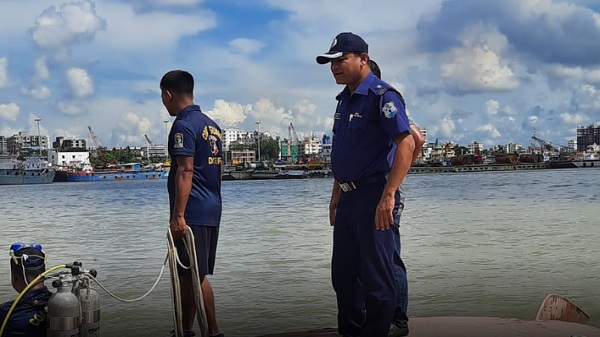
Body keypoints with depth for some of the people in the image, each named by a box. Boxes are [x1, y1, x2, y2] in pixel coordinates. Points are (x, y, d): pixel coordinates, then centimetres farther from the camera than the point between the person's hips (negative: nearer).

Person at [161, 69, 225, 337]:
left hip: (192, 214, -9)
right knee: (188, 275, 15)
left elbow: (185, 172, -19)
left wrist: (178, 215, -20)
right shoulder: (212, 125, 15)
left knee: (196, 276, -3)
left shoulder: (184, 125, -12)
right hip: (211, 212, 9)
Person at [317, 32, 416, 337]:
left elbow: (406, 144, -22)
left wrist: (388, 196, -28)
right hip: (349, 198, 9)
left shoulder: (381, 96, -12)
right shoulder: (344, 100, 15)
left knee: (375, 276, -2)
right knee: (343, 274, 16)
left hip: (373, 195, -9)